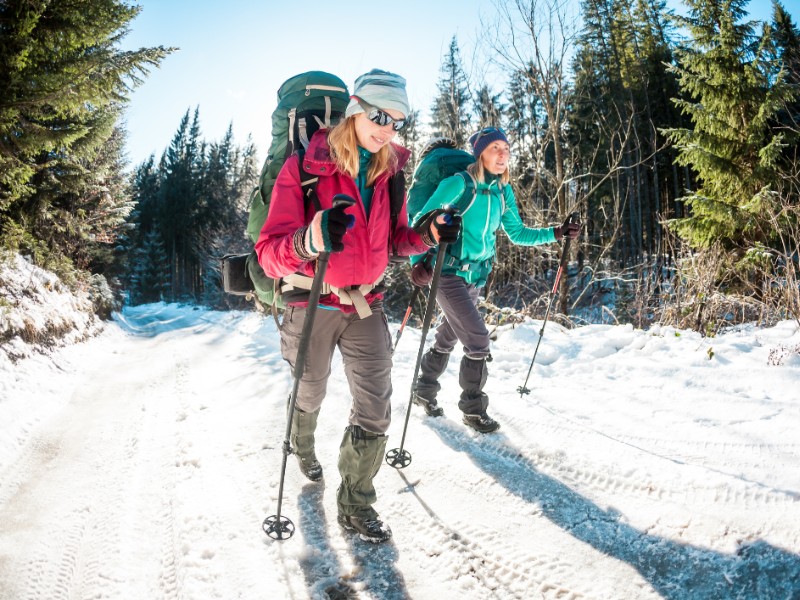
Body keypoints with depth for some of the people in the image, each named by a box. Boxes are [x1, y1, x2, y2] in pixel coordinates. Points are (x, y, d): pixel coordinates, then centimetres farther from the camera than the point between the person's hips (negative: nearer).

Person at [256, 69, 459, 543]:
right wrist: (310, 241, -44)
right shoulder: (304, 167, -16)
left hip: (367, 305, 4)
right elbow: (270, 254, -22)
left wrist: (429, 235, -11)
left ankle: (356, 506, 20)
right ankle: (303, 447, 56)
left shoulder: (390, 170, 0)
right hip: (313, 305, -3)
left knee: (376, 410, -1)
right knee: (310, 395, 20)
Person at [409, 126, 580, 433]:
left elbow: (517, 233, 13)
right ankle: (473, 408, 7)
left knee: (448, 339, 17)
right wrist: (418, 260, -26)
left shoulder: (503, 192, 6)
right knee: (478, 340, -11)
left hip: (476, 277, 7)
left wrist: (556, 233, 3)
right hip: (449, 273, -7)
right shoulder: (458, 184, -14)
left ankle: (424, 390, 37)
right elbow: (422, 220, -13)